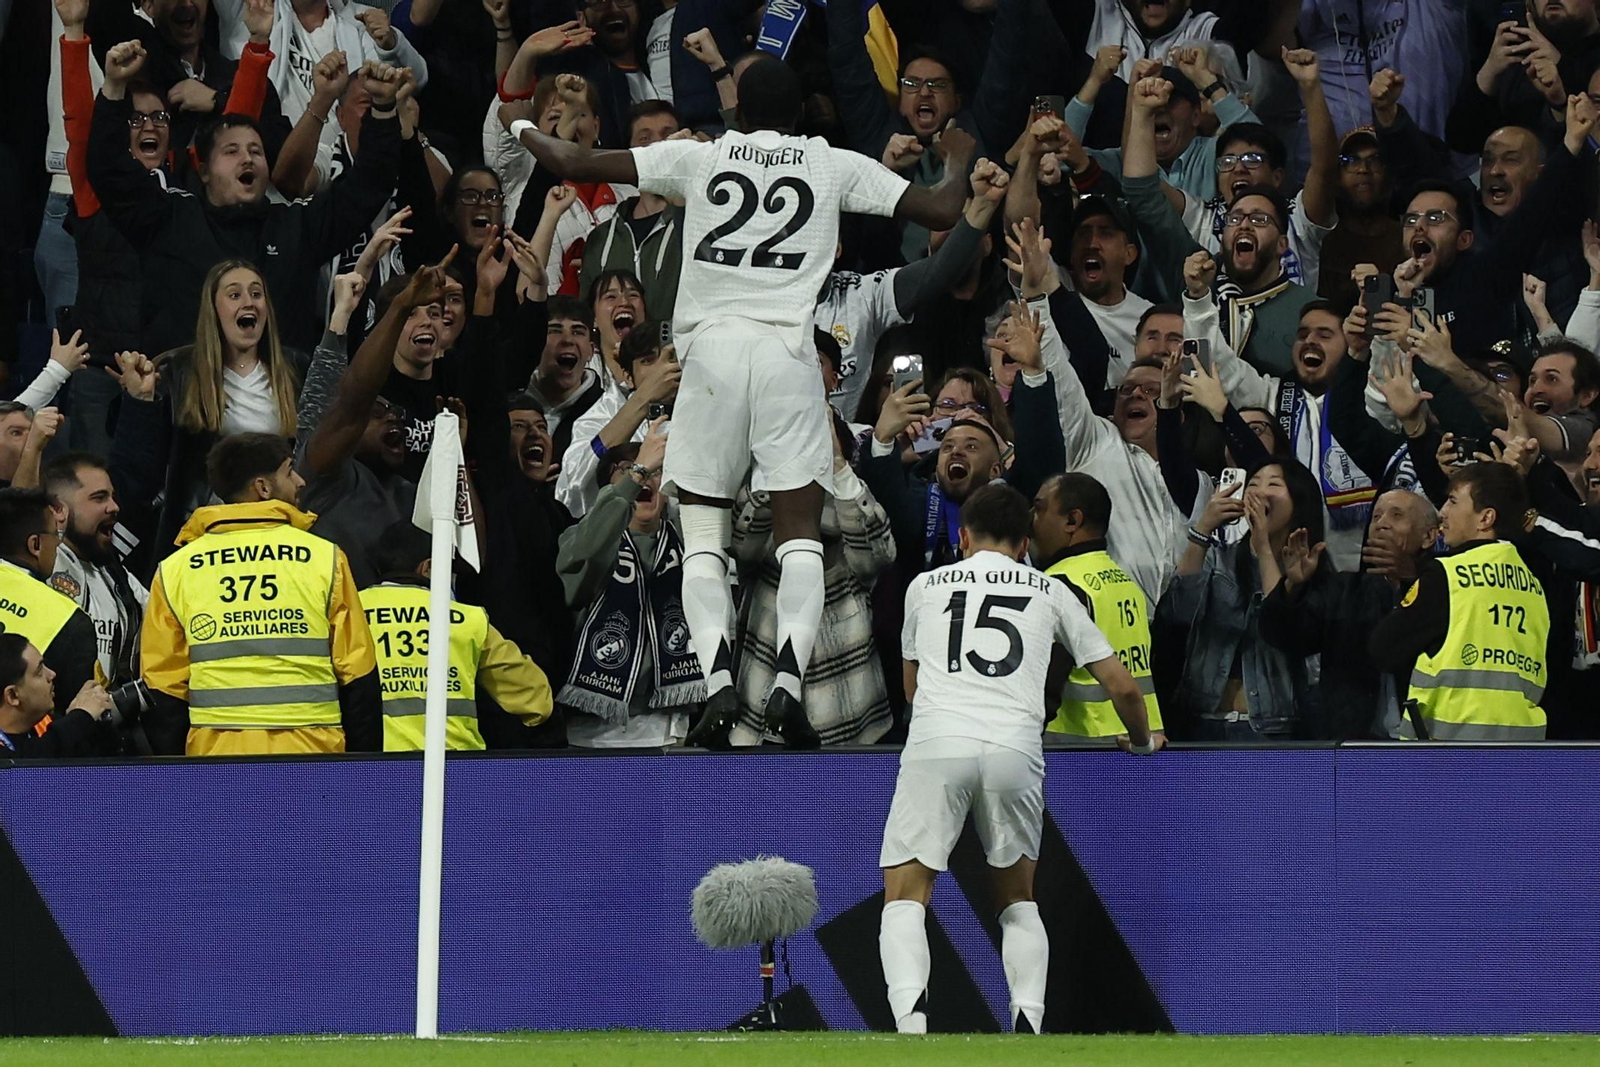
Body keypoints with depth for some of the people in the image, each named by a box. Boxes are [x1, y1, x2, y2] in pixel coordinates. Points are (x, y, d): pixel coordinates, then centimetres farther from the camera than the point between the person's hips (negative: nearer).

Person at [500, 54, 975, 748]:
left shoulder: (698, 157, 12)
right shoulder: (836, 166, 12)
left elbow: (574, 164, 11)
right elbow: (943, 212, 13)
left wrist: (519, 125, 31)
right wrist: (960, 161, 35)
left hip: (712, 349, 0)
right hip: (787, 352, 0)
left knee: (703, 536, 5)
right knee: (800, 533, 0)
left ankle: (718, 677, -17)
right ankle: (789, 678, -22)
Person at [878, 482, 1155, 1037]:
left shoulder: (926, 585, 23)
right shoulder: (1050, 592, 22)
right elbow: (1122, 685, 23)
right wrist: (1142, 739, 43)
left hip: (936, 741, -1)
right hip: (1016, 747, 1)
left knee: (905, 898, 2)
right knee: (1017, 900, 19)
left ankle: (909, 1012, -25)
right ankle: (1028, 1023, -1)